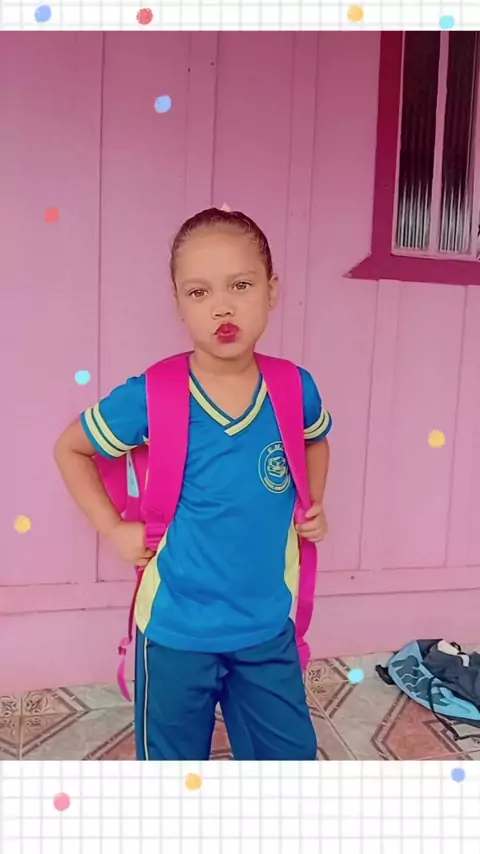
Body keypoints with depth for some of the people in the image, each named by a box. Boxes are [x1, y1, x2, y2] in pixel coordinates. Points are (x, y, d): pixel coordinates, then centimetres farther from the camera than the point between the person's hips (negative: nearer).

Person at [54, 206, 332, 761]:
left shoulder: (295, 389, -10)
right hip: (176, 630, -2)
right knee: (171, 758, 21)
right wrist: (113, 530, -6)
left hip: (269, 626, 3)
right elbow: (70, 450, -1)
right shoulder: (150, 398, -18)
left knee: (290, 754, 21)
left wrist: (313, 506, 3)